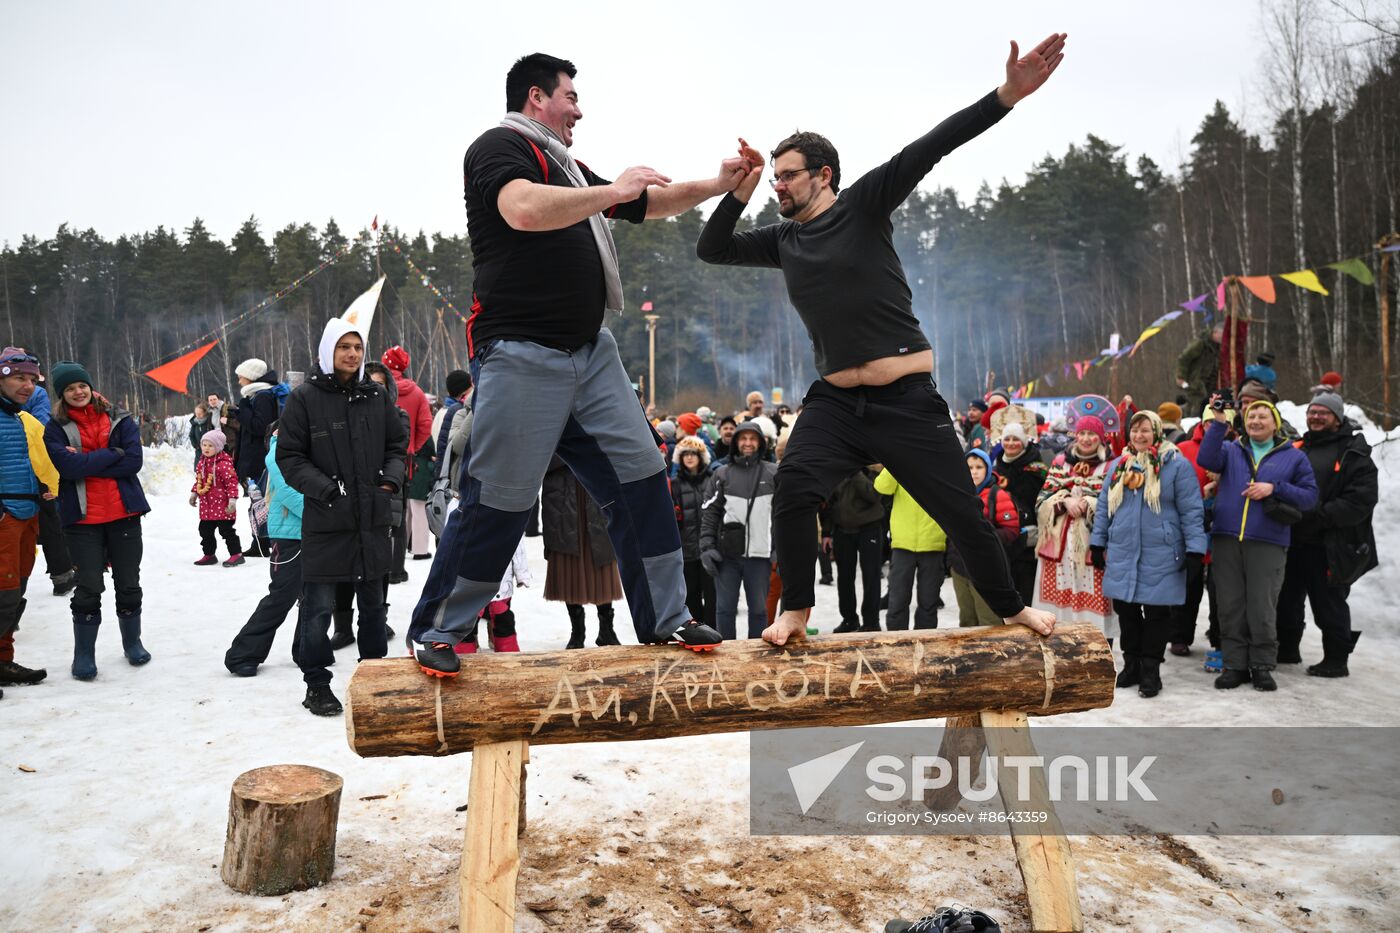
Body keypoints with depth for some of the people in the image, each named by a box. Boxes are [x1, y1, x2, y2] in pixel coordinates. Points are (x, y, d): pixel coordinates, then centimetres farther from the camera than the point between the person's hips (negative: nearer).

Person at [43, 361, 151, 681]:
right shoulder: (56, 429, 2)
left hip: (124, 513, 1)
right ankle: (84, 654, 13)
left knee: (128, 583, 11)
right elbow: (69, 466, -15)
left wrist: (87, 463, -13)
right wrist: (112, 454, -12)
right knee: (89, 588, 0)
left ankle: (133, 643, 28)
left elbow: (134, 461, -9)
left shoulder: (119, 420, 3)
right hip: (83, 519, -1)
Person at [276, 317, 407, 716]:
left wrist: (392, 477, -4)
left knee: (373, 603, 15)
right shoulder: (304, 397, -4)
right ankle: (316, 683, 15)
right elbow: (289, 457, -5)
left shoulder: (376, 395, 7)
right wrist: (326, 488, -17)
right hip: (325, 519, -4)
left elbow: (398, 444, 15)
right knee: (320, 605, 0)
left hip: (373, 518, 4)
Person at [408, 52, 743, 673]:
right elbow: (525, 210, -24)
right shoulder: (500, 145, -2)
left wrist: (719, 183, 24)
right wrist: (614, 190, -13)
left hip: (590, 353, 9)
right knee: (497, 504, -6)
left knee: (640, 477, 4)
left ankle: (665, 620, 12)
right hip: (523, 356, -8)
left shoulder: (568, 168, 24)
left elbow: (650, 205, 32)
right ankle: (436, 634, 11)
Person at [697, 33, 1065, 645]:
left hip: (908, 399, -3)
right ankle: (796, 610, -4)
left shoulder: (864, 204, -3)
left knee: (960, 510, 4)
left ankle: (1010, 606, 27)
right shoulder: (783, 240, 10)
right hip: (834, 401, 3)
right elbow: (710, 250, 14)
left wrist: (1007, 95, -22)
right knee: (794, 489, -20)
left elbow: (931, 147, -12)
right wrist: (740, 191, -1)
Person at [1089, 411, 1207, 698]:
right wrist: (1098, 543, 12)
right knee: (1125, 609, 9)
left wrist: (1195, 549, -11)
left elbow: (1191, 510, -5)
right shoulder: (1118, 465, 12)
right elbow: (1103, 506, 15)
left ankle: (1151, 670, 12)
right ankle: (1132, 664, 22)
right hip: (1122, 553, 4)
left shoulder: (1177, 465, -2)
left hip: (1161, 555, -4)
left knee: (1156, 611, 2)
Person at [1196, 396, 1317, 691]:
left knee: (1262, 608, 0)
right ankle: (1234, 664, 14)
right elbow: (1206, 460, -7)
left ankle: (1262, 666, 14)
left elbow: (1310, 495, 5)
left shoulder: (1294, 457, 11)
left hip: (1267, 543, -2)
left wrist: (1275, 488, -10)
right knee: (1231, 606, 5)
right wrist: (1218, 423, -14)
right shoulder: (1231, 451, 14)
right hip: (1226, 539, 2)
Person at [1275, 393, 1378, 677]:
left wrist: (1320, 516, -21)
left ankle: (1336, 660, 15)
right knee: (1287, 599, 14)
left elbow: (1362, 499, -14)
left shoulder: (1354, 454, -4)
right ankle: (1287, 649, 29)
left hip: (1328, 546, -6)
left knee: (1329, 604, 2)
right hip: (1293, 540, 6)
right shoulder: (1297, 448, 14)